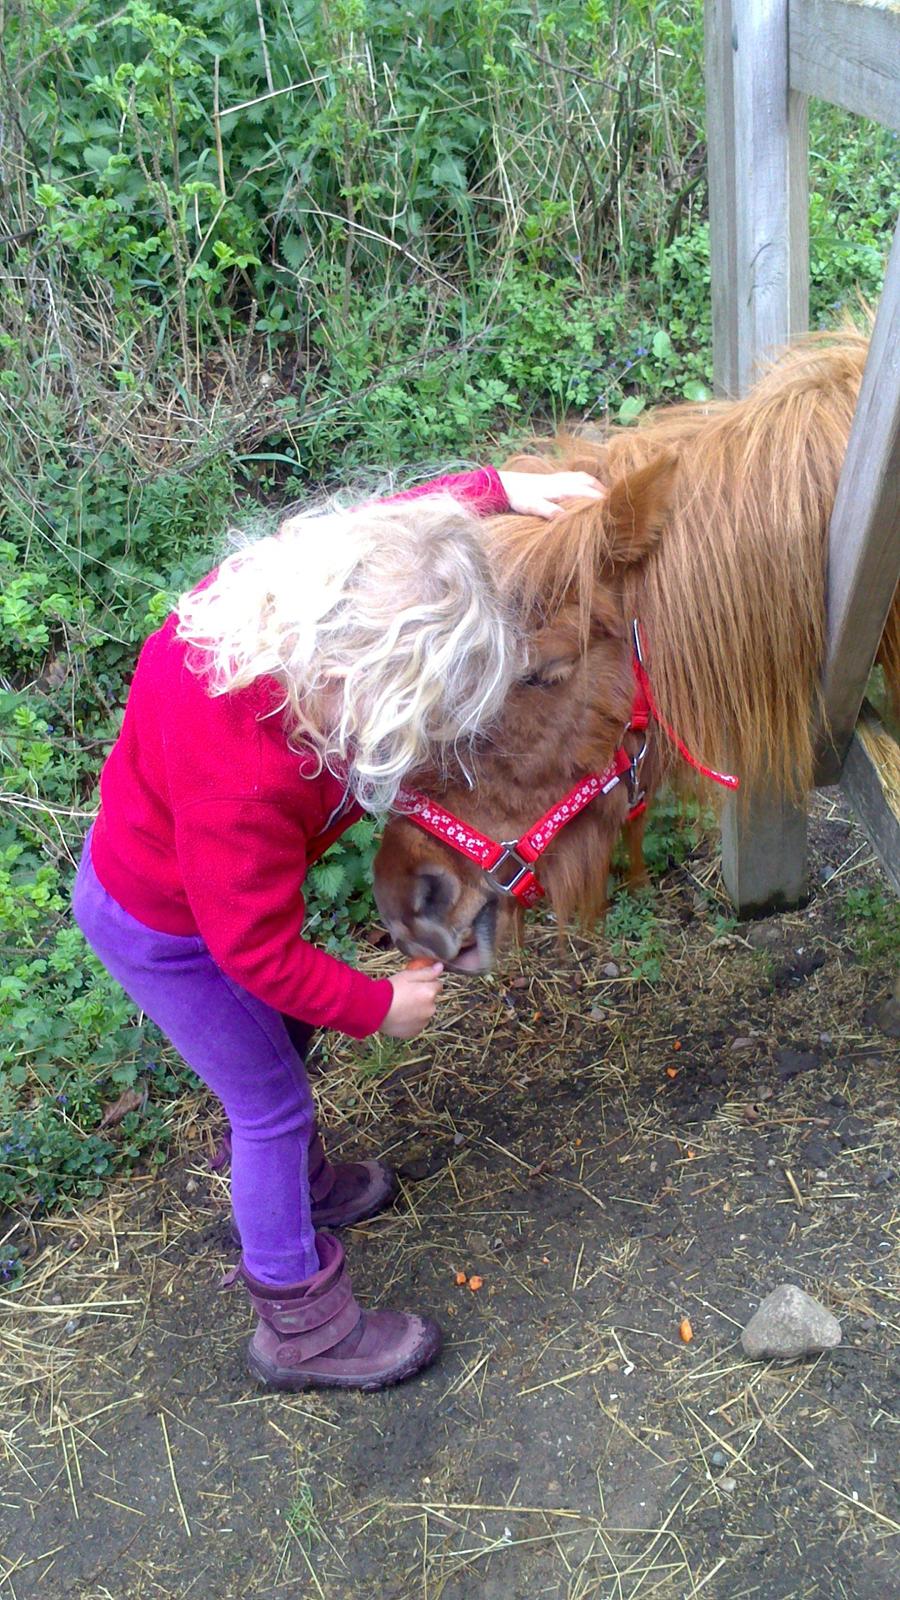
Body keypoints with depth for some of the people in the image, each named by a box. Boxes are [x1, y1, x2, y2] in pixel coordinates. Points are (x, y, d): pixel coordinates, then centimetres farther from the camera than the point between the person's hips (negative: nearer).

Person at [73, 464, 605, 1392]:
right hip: (158, 931, -8)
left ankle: (303, 1185, 56)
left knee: (285, 1033, 27)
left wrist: (500, 490, -9)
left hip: (164, 862, 8)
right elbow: (254, 946, -30)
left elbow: (405, 512, -2)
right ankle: (302, 1330, 27)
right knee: (273, 1103, 6)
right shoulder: (245, 781, -46)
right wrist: (378, 1007, -17)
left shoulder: (302, 592, -26)